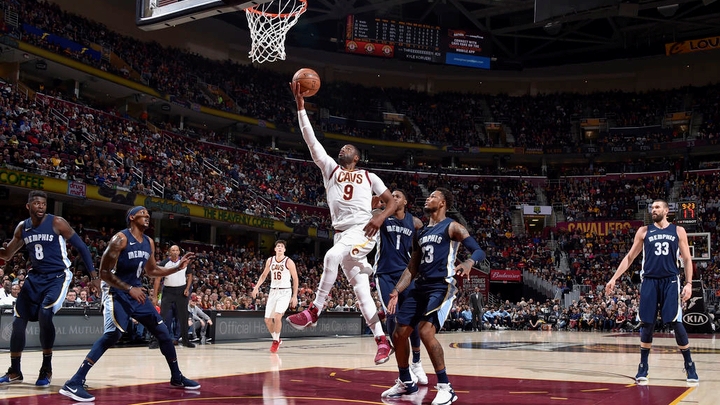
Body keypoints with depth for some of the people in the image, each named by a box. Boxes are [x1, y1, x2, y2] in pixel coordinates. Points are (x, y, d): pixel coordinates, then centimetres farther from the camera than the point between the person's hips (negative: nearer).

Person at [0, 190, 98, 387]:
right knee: (18, 320, 2)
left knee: (44, 314, -25)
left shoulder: (57, 223, -11)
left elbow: (81, 247, -8)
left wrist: (94, 276, -12)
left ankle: (47, 369, -9)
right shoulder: (22, 227, 4)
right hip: (36, 277, 6)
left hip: (58, 277, -6)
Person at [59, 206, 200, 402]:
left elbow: (152, 271, 22)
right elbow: (104, 272, -18)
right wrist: (129, 289, -24)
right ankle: (74, 383, -28)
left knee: (162, 331, 8)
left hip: (136, 292, 8)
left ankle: (177, 377, 25)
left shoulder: (149, 243, 8)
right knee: (113, 333, -28)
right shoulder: (120, 239, -15)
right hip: (116, 292, -8)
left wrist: (178, 267, 11)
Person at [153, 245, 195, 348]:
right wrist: (155, 296, -7)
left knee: (183, 317, 6)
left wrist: (187, 289, -2)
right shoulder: (164, 263, -5)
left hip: (181, 291, 2)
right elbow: (157, 279, -2)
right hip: (168, 291, -1)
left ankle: (185, 340, 15)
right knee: (164, 317, -6)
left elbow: (190, 276, 13)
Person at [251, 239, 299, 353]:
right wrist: (256, 287, 3)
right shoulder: (270, 260, 5)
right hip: (273, 291, 5)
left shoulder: (289, 262, -8)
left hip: (285, 292, -5)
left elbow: (295, 279, -4)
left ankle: (276, 341, -2)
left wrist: (295, 296, -7)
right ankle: (277, 339, 24)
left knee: (277, 317, -20)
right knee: (267, 319, 3)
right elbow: (264, 275, 17)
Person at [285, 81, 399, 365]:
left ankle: (314, 311, -24)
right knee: (361, 290, 3)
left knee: (331, 256, -32)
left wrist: (381, 217, -10)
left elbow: (392, 201, 13)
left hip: (363, 230, -4)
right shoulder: (329, 168, 18)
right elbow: (311, 140, 9)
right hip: (341, 232, 4)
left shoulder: (368, 177, 14)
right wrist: (300, 106, 2)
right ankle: (382, 341, 9)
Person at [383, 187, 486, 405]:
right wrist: (396, 291, 10)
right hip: (420, 288, 8)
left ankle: (445, 387, -14)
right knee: (399, 334, 6)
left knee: (426, 332, -25)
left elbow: (479, 251, -11)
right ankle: (405, 383, 25)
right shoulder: (421, 233, 20)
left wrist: (468, 262, -34)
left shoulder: (453, 227, -1)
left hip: (441, 287, -8)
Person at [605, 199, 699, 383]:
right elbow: (629, 257, 10)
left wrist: (689, 283, -6)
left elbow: (687, 259, 6)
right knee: (647, 324, 1)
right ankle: (643, 366, 10)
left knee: (676, 323, -6)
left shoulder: (678, 231, 7)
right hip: (649, 281, 1)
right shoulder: (644, 231, 9)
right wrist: (614, 278, 3)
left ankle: (689, 365, 6)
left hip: (670, 281, -1)